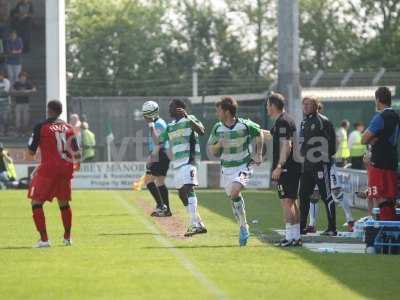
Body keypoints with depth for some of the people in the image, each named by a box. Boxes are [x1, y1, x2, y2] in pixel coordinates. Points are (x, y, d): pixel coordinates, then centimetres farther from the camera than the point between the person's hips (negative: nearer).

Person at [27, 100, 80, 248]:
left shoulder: (41, 127, -6)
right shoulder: (68, 128, 8)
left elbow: (31, 151, -4)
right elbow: (76, 152, 10)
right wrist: (77, 164, 31)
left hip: (49, 168, -5)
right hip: (66, 168, 5)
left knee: (36, 202, 2)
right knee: (64, 203, 21)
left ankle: (44, 239, -9)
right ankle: (67, 237, 31)